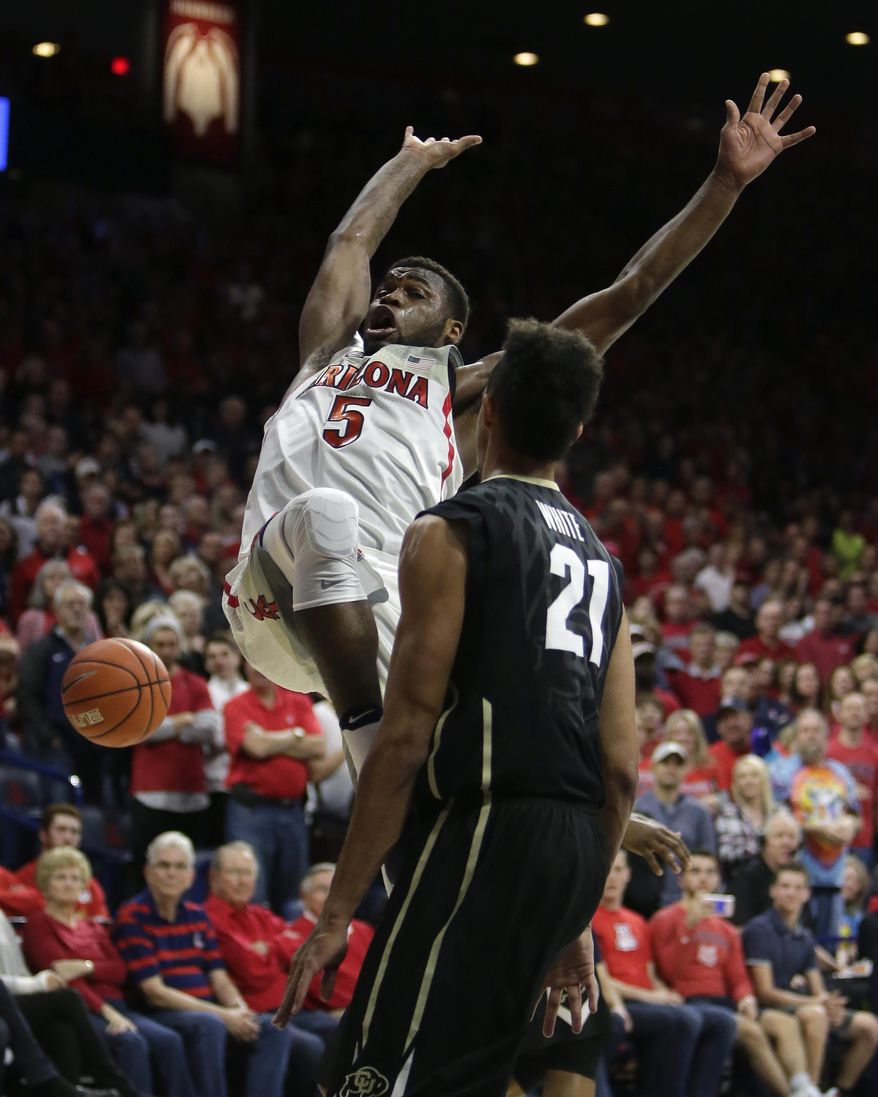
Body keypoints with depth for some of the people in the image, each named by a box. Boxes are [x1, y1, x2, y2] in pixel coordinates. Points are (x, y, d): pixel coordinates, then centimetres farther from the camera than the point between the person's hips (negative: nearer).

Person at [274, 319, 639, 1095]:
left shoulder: (451, 534, -4)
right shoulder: (599, 560, 18)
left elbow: (405, 740, -10)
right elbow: (621, 768, 15)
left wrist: (337, 914, -8)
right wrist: (578, 921, 24)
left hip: (483, 833, -8)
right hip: (574, 852, 8)